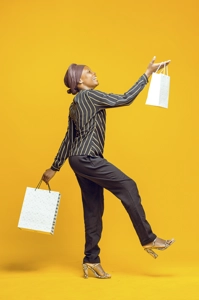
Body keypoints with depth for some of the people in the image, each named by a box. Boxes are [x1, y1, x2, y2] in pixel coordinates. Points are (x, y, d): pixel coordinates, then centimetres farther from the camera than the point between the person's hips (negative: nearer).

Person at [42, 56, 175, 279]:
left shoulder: (76, 105, 19)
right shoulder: (89, 96, -8)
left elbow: (69, 139, 20)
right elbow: (124, 99, -13)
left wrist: (54, 168, 23)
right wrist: (148, 73, -9)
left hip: (81, 160, 10)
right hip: (86, 159, -10)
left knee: (93, 208, 8)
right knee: (128, 187, -9)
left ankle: (91, 260, 13)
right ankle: (149, 239, -3)